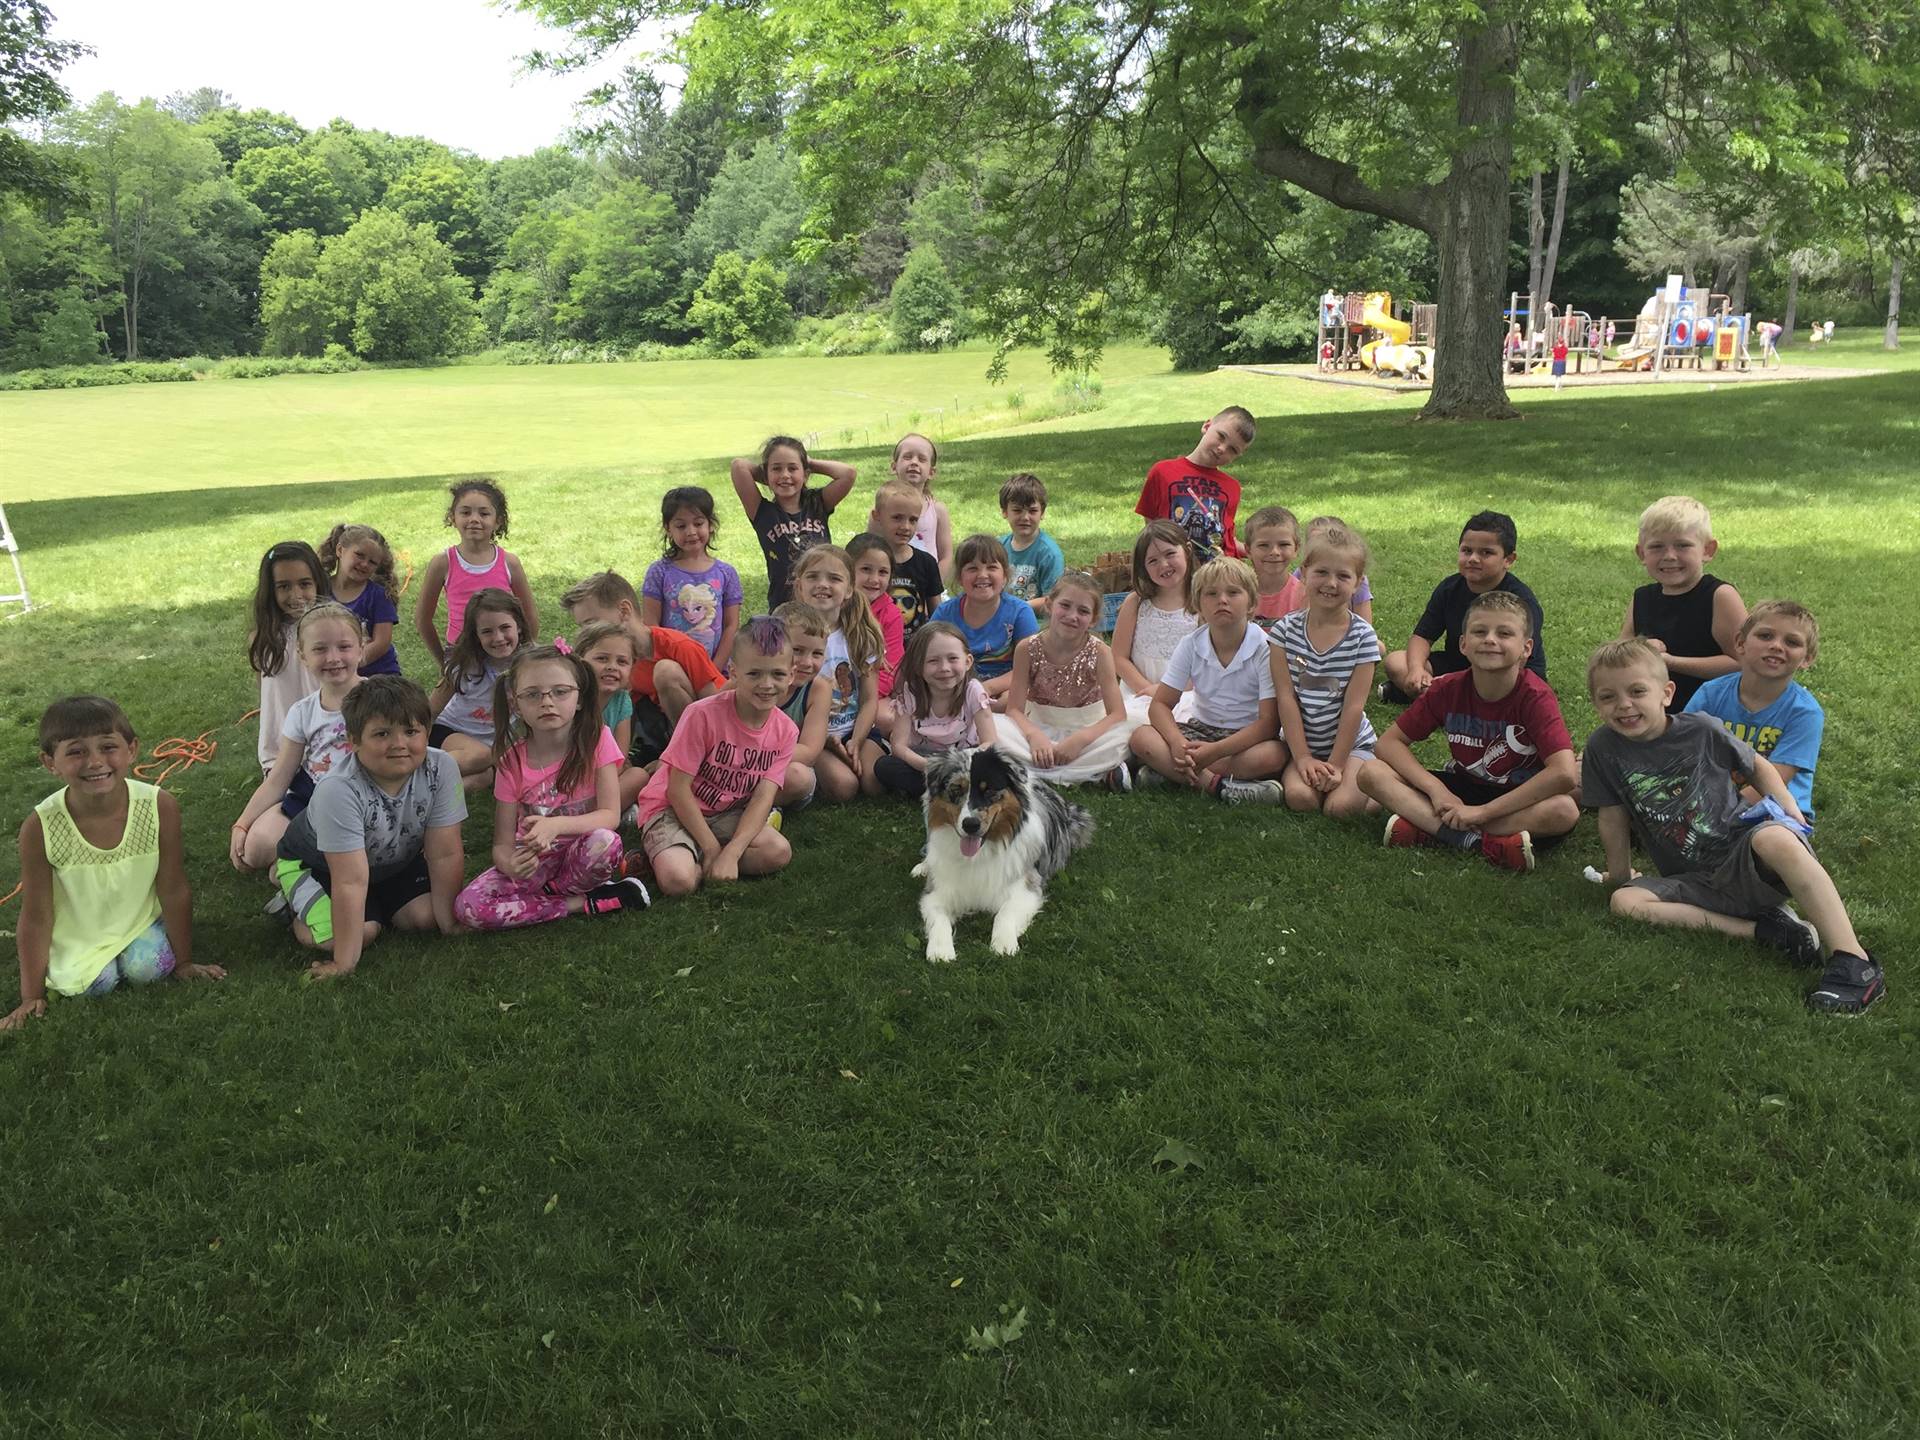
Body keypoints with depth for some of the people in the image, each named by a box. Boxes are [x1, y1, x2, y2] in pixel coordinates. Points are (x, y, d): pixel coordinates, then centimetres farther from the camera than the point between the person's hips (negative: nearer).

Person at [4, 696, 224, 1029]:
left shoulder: (160, 807, -25)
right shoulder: (41, 827, -25)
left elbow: (174, 892, -12)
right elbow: (36, 917, -13)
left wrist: (184, 962, -3)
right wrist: (32, 996, -7)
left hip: (141, 920, 0)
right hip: (76, 935, 0)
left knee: (146, 969, -22)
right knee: (94, 982, -21)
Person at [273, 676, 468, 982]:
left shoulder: (442, 769, -29)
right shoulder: (338, 790, -39)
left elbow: (445, 855, -21)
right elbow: (351, 881, -37)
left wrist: (451, 924, -19)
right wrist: (344, 963, -33)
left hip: (394, 859, 4)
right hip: (315, 862, -4)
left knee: (426, 916, -14)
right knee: (363, 931, -21)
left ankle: (376, 905, 18)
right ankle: (297, 902, 10)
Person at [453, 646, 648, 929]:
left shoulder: (597, 740, -10)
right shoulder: (512, 761, -5)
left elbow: (610, 815, -16)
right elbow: (502, 844, -6)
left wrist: (556, 825, -34)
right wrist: (510, 863, -31)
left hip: (580, 852, -2)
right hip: (533, 860, 3)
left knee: (604, 842, -37)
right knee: (467, 907, -23)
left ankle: (549, 891, -7)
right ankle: (581, 903, -13)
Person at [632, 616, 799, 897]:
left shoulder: (784, 731, -8)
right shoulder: (704, 714, -22)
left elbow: (763, 797, -14)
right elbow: (678, 788, -18)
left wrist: (731, 852, -27)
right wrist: (712, 848, -19)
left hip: (727, 814, 5)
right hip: (672, 809, -5)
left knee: (779, 852, -22)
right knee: (678, 880, -32)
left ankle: (697, 861, -6)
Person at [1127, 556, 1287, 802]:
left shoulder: (1264, 649, -15)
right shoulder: (1191, 646, -4)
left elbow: (1268, 722, -19)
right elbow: (1160, 704, -5)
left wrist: (1215, 751, -30)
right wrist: (1178, 743, -28)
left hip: (1249, 735, -3)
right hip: (1202, 729, 3)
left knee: (1273, 755, -37)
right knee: (1141, 738, -21)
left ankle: (1169, 772, -28)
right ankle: (1216, 785, -29)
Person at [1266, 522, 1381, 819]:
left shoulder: (1362, 636, -8)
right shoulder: (1286, 630, -4)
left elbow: (1354, 705, -10)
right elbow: (1286, 697, -7)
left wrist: (1336, 764, -13)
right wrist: (1303, 757, -12)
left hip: (1351, 743, -1)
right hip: (1300, 741, 1)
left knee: (1340, 805, -23)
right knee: (1300, 797, -26)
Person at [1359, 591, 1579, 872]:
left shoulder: (1536, 697, -20)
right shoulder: (1447, 689, -10)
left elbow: (1565, 774, -32)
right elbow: (1389, 742, -6)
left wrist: (1482, 811, -31)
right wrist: (1437, 789, -23)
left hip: (1520, 798, -3)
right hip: (1460, 790, 3)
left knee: (1565, 810, -37)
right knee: (1371, 773, -17)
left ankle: (1428, 828, -31)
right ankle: (1476, 841, -30)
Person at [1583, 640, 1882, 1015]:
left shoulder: (1702, 730, -6)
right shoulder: (1604, 748, -5)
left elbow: (1756, 765, 12)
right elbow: (1614, 819, 4)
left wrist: (1787, 809, -1)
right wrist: (1620, 876, 11)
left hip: (1743, 851, -2)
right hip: (1694, 882, 2)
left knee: (1774, 840, -37)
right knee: (1625, 902, -26)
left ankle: (1853, 961, -37)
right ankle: (1762, 929, -24)